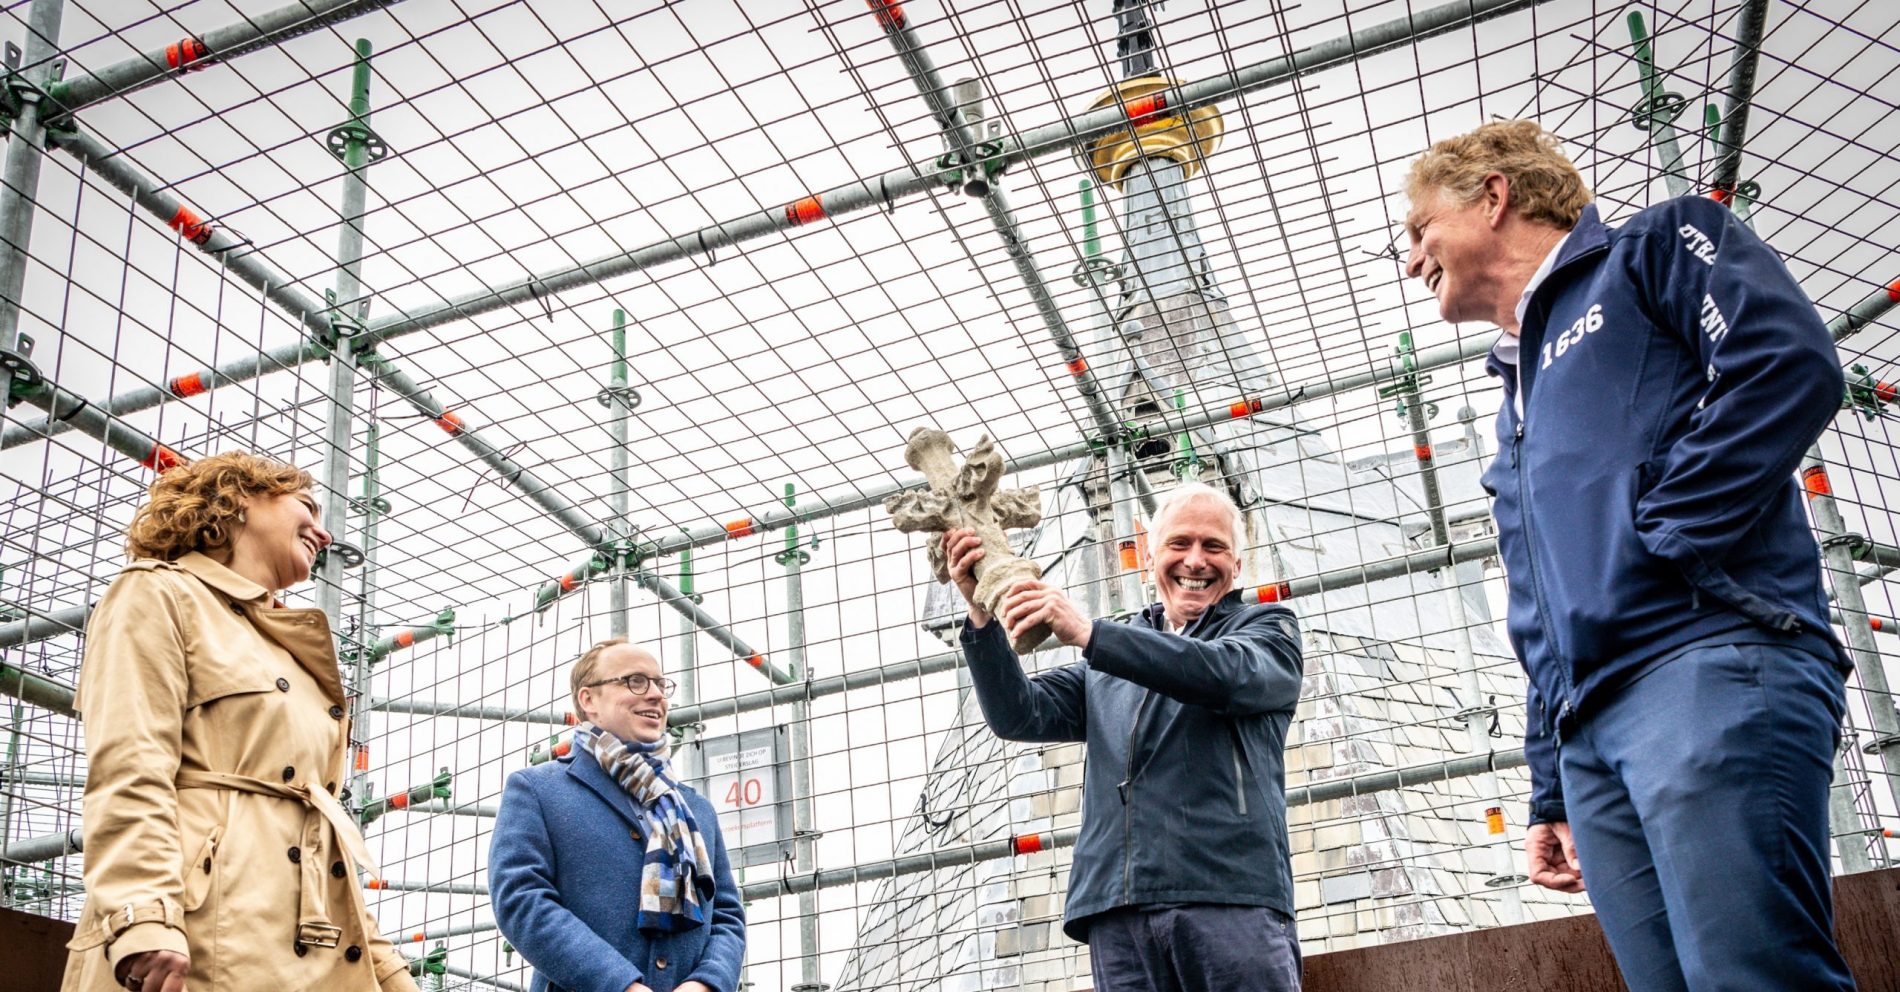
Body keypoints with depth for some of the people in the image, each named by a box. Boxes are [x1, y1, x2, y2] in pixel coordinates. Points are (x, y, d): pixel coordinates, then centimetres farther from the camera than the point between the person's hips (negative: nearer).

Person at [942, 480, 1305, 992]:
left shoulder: (1268, 628, 16)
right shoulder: (1108, 663, 28)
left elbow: (1228, 673, -9)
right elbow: (1019, 715, 14)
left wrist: (1087, 633, -17)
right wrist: (982, 616, -2)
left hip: (1231, 896, -3)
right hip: (1117, 912, 3)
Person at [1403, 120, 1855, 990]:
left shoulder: (1655, 248, 13)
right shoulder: (1518, 410, 32)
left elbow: (1791, 363, -8)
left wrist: (1663, 540, -12)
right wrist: (1551, 794, 23)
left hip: (1709, 663, -7)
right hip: (1589, 736, 8)